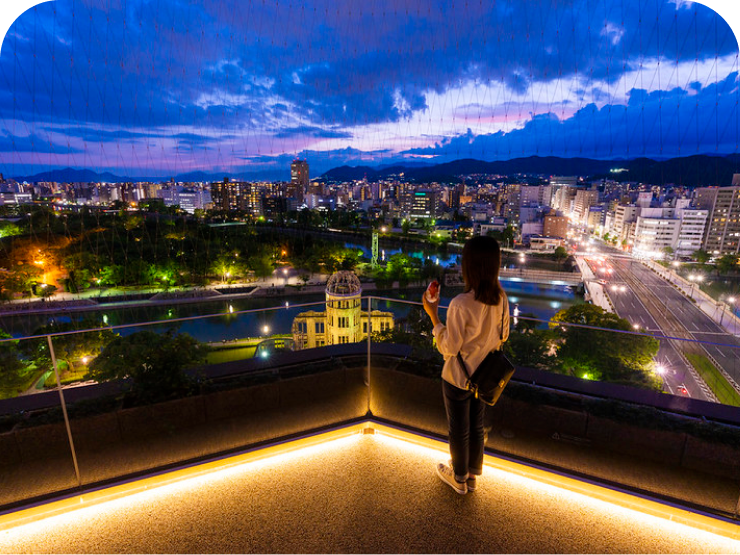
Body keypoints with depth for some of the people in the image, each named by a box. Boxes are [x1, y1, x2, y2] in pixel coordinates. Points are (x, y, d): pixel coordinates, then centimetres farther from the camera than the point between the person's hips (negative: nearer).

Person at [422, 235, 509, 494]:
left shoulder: (460, 304, -31)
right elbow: (502, 336, 2)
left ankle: (459, 478, 41)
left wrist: (433, 315, -17)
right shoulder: (500, 298, -10)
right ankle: (472, 476, 46)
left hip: (458, 378, -6)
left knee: (459, 429, 17)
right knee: (477, 426, 24)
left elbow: (449, 348, -21)